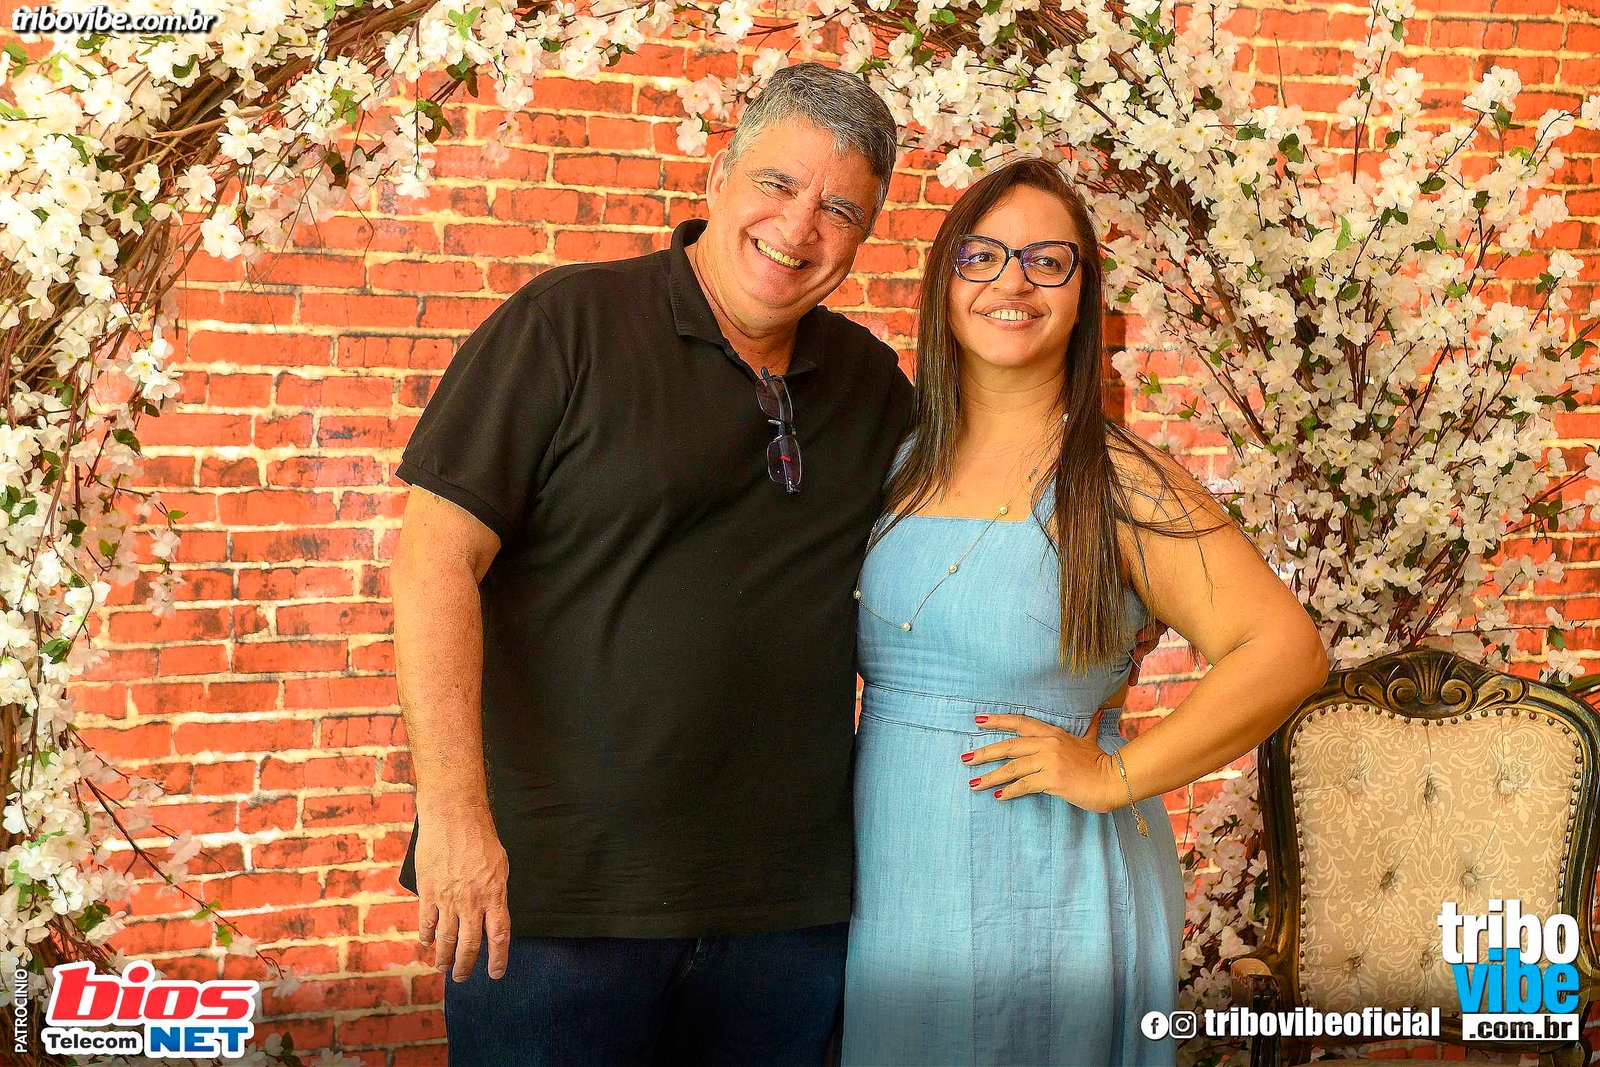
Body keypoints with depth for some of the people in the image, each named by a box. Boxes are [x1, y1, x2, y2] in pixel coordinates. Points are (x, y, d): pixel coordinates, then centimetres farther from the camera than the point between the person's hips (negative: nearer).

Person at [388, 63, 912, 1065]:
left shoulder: (872, 383, 10)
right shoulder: (569, 322, -6)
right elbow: (435, 557, -11)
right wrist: (454, 809, -18)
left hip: (787, 906, 5)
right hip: (554, 891, -4)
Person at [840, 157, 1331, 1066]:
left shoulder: (1118, 483, -11)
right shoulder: (899, 467, 4)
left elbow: (1288, 651, -16)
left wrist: (1114, 775, -15)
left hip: (1045, 901, -4)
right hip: (886, 891, 5)